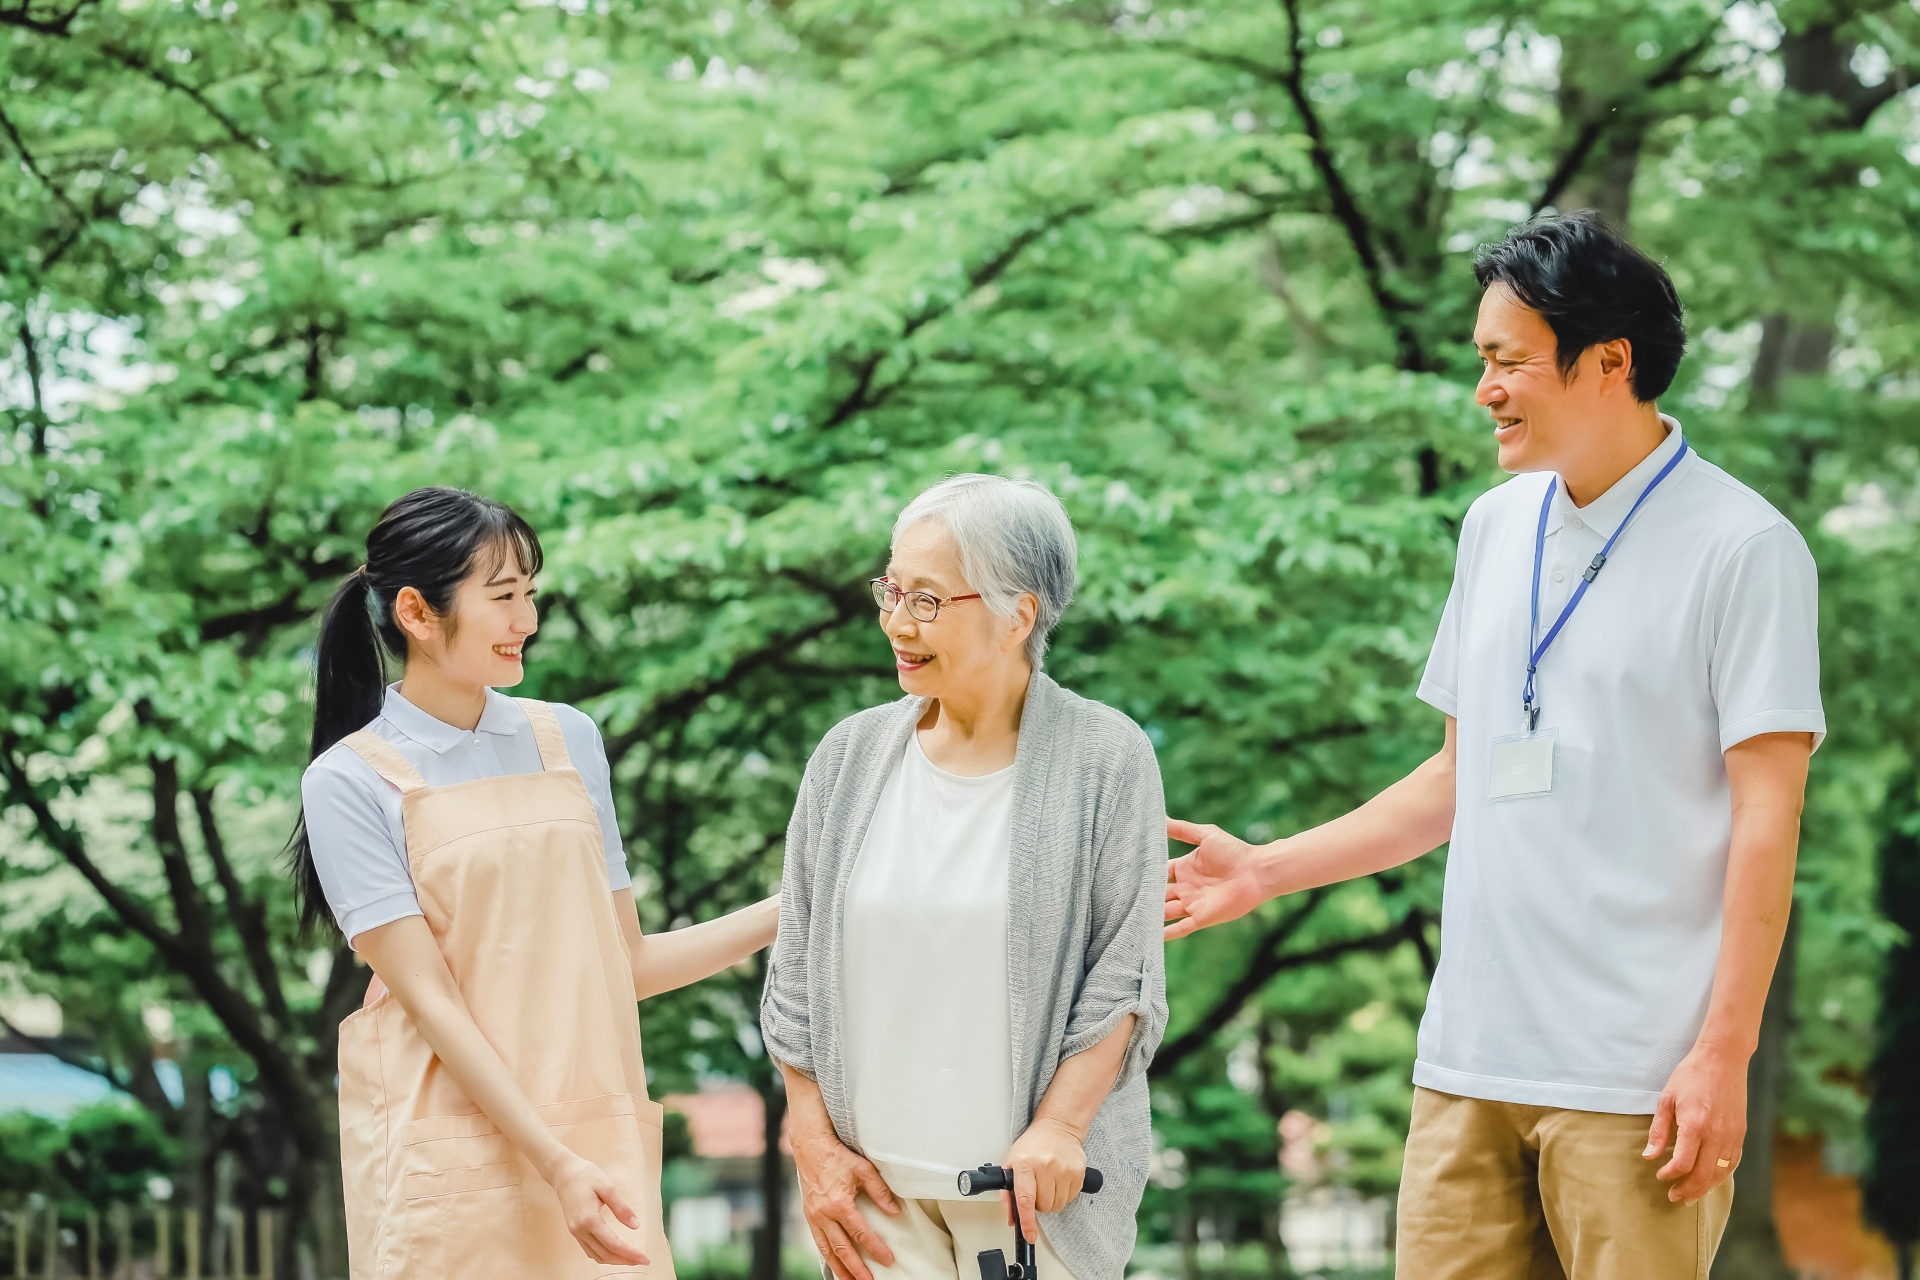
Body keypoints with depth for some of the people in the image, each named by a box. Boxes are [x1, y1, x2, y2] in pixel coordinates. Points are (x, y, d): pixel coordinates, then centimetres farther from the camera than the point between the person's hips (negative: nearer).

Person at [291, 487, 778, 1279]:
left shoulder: (567, 740, 11)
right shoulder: (351, 782, -3)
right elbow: (428, 996, -10)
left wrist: (789, 912, 6)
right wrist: (555, 1164, -18)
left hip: (595, 1144, 4)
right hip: (454, 1158, -4)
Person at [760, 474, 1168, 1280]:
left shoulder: (1107, 759, -3)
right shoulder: (850, 757, 7)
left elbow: (1123, 977, -4)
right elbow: (797, 971, 10)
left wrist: (1060, 1125, -14)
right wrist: (814, 1144, 3)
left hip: (1035, 1183, -2)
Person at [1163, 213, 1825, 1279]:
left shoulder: (1743, 548, -5)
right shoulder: (1496, 526, 15)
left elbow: (1767, 814, -9)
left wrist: (1723, 1052, -15)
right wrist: (1265, 870, 18)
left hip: (1637, 1079, -6)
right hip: (1469, 1066, 6)